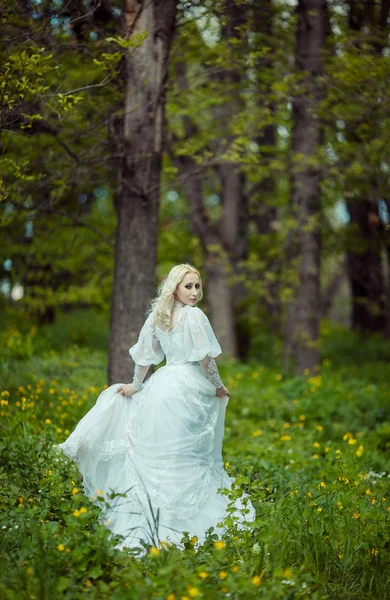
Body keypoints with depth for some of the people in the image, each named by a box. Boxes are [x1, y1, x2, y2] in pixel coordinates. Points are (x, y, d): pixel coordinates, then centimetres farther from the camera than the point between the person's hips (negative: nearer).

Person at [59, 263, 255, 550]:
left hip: (163, 384, 7)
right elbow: (205, 359, -11)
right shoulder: (194, 315, -10)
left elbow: (145, 356, 15)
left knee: (158, 457, 11)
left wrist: (137, 385, 26)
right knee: (186, 459, -2)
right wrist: (219, 387, 2)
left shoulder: (157, 316, 10)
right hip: (188, 387, -6)